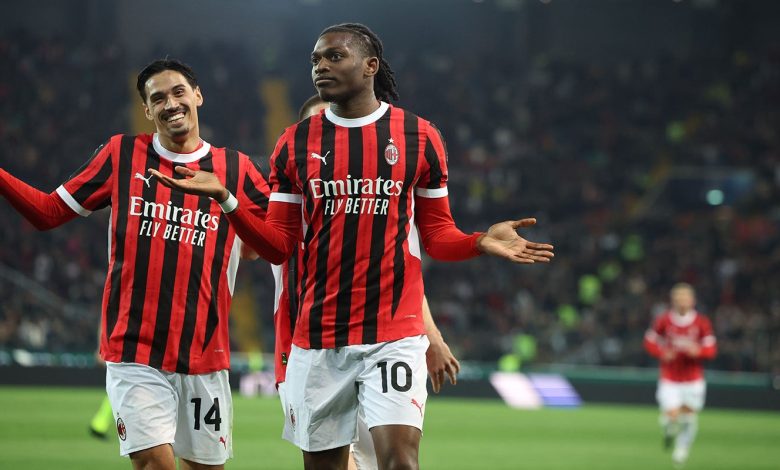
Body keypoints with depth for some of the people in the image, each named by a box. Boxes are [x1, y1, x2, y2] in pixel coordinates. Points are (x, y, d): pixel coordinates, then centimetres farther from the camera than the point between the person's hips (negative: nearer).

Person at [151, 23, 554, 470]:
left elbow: (437, 234, 9)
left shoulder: (419, 136, 3)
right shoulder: (295, 144, 6)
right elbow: (278, 246, 6)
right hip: (318, 335, 2)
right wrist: (226, 199, -8)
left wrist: (480, 242, -12)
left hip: (395, 332, -2)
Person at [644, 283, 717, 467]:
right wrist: (662, 353, -14)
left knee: (689, 416, 5)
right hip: (669, 378, -1)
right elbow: (649, 341, 4)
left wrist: (698, 350, -23)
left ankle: (682, 447, 30)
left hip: (693, 379, 1)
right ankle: (669, 430, 23)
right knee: (672, 416, -14)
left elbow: (711, 349, -1)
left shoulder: (702, 323, -5)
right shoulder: (664, 321, -6)